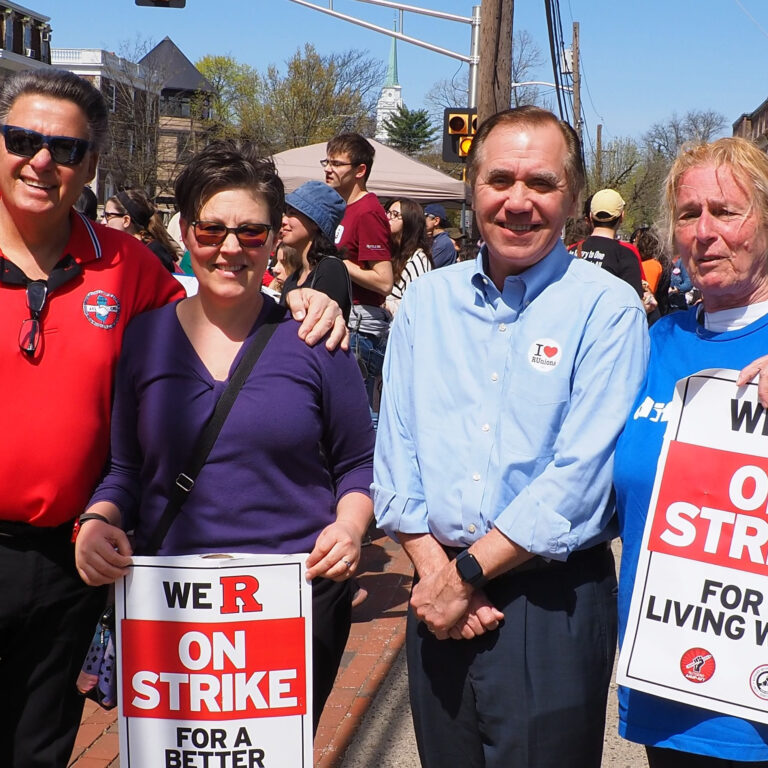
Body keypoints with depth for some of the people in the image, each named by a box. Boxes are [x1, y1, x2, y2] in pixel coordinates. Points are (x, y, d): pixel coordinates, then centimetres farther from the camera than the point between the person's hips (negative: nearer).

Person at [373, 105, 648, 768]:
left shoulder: (607, 309, -8)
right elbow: (395, 448, 4)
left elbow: (580, 474, -15)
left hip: (551, 604, -4)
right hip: (439, 604, 4)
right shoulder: (427, 301, 6)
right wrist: (432, 566, -8)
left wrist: (467, 572, -13)